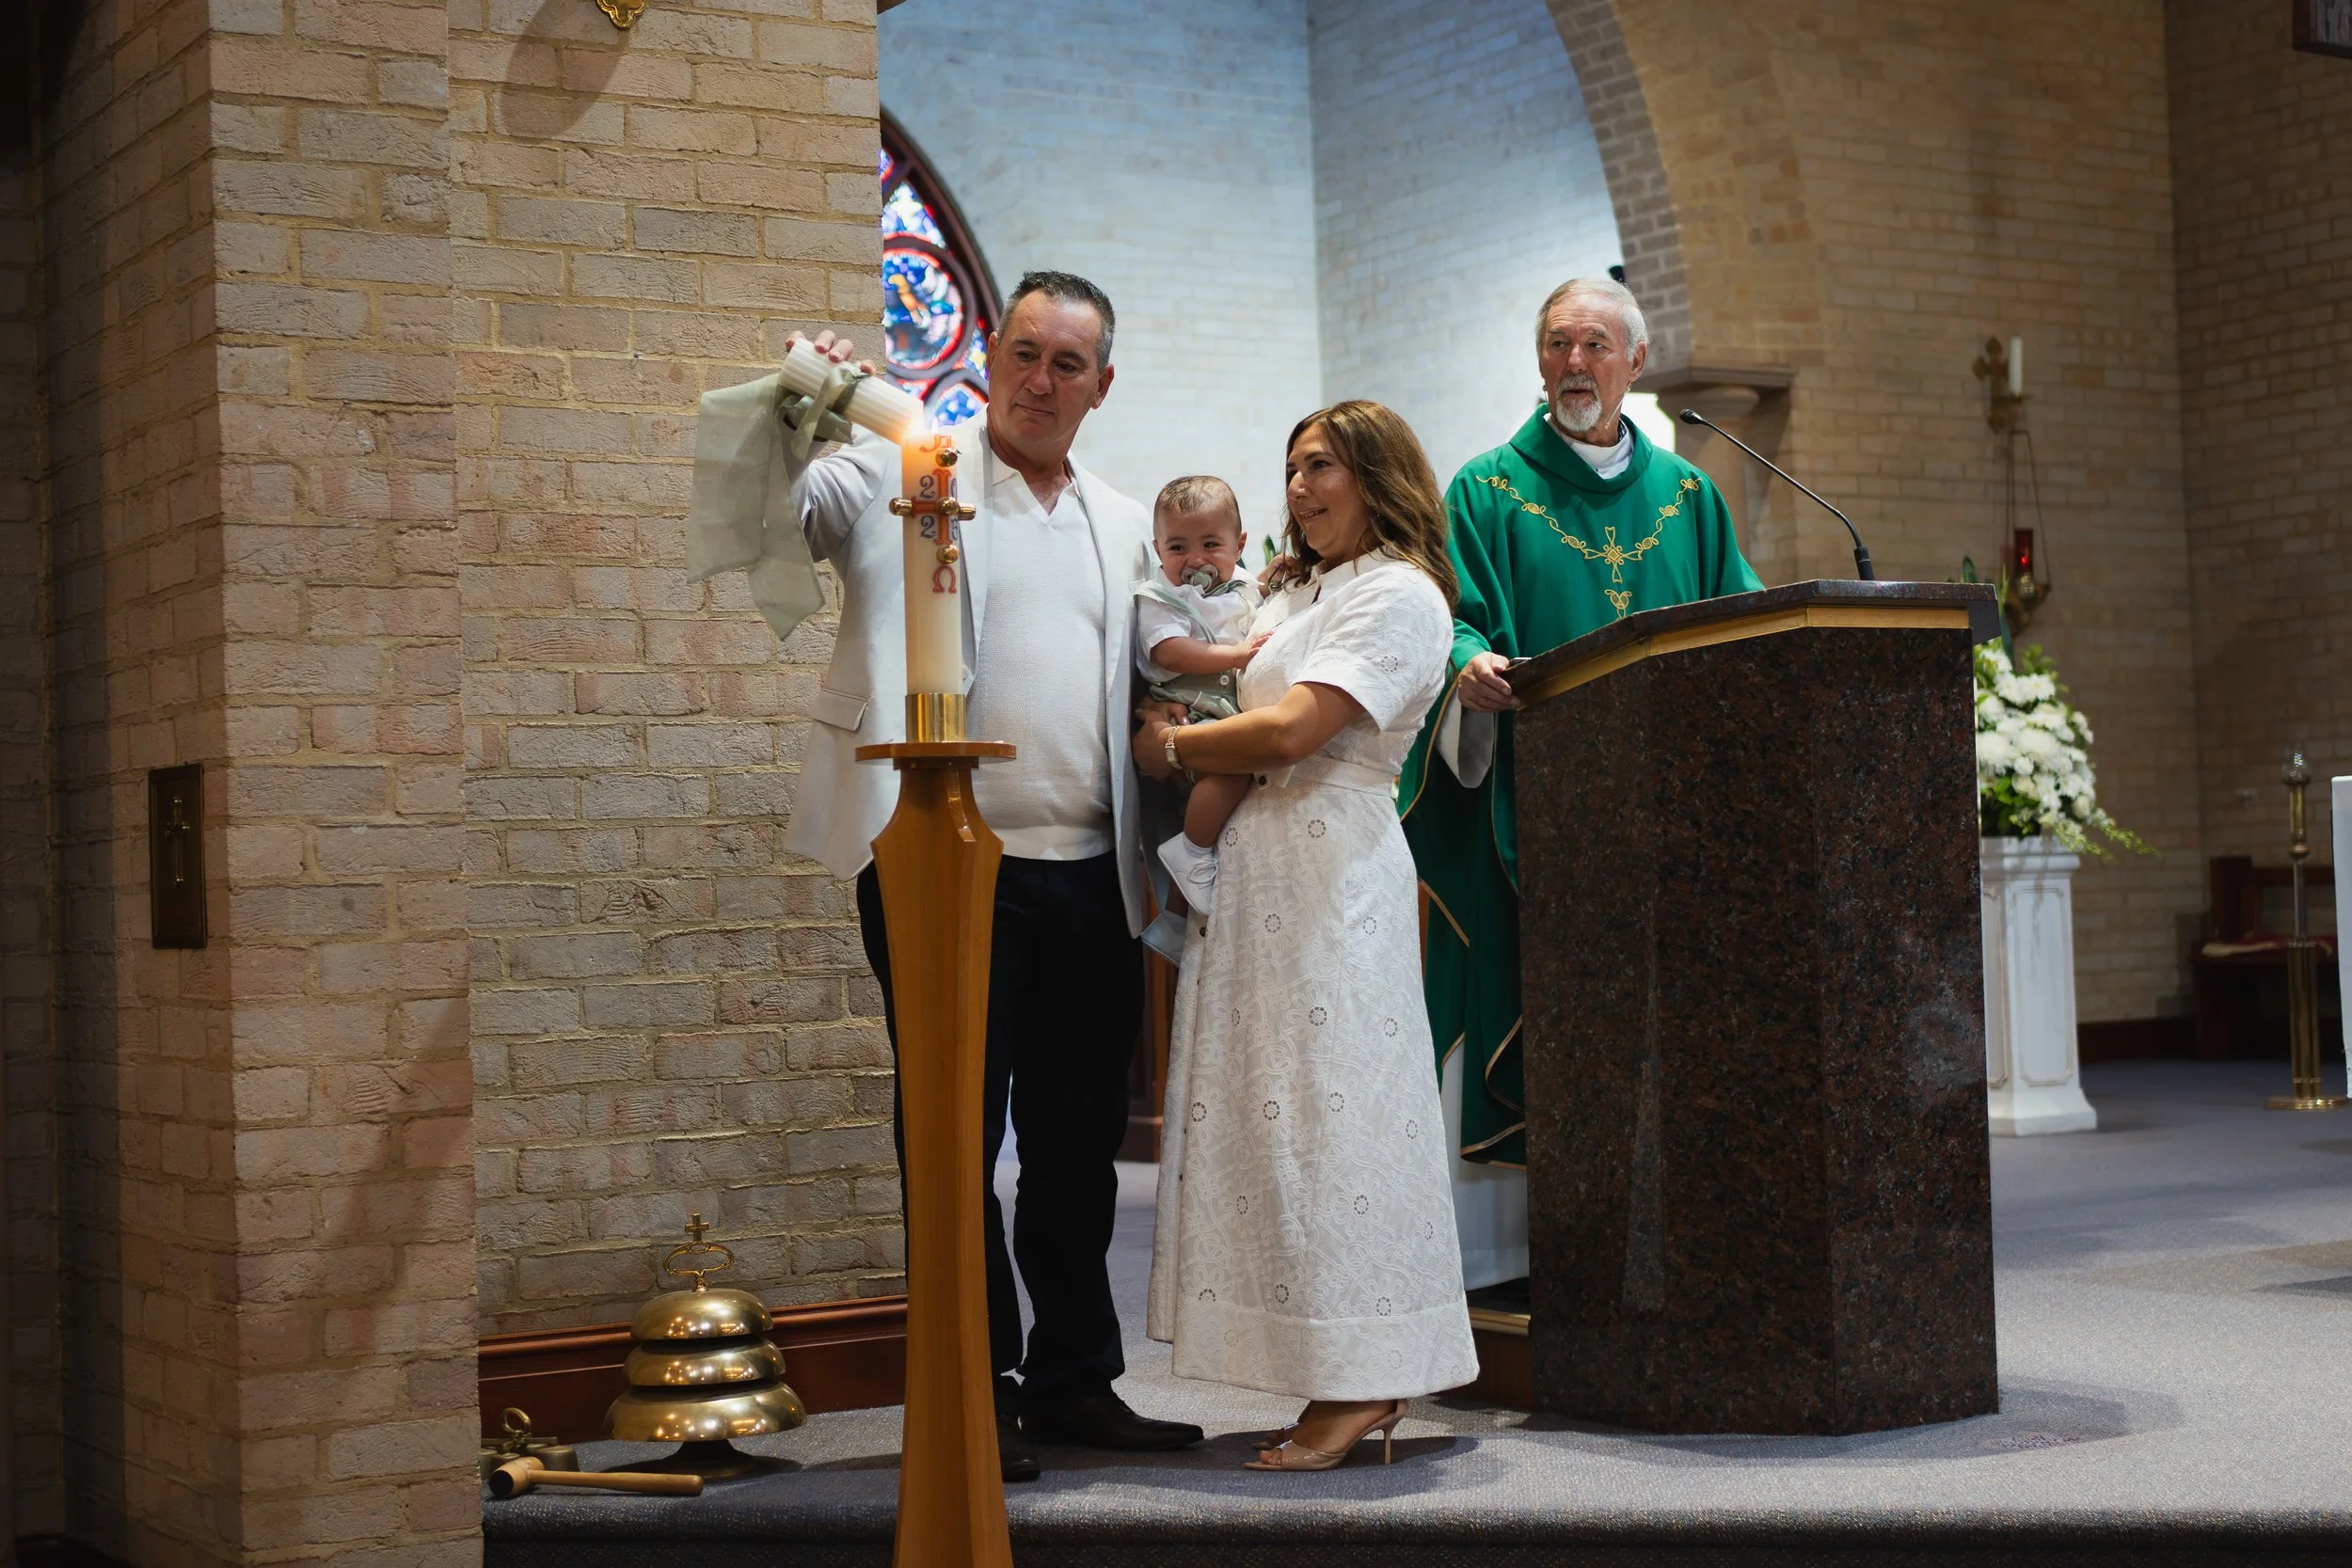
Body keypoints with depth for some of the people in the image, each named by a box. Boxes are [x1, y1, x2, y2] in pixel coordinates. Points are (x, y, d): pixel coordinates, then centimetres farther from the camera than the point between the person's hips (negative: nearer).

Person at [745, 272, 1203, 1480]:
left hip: (1088, 880, 5)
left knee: (1080, 1143, 12)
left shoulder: (1121, 527, 18)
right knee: (957, 1141, 2)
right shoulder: (902, 477, 4)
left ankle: (1074, 1379, 23)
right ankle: (977, 1393, 11)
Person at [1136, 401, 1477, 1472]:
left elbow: (1292, 732, -16)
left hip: (1331, 872, -9)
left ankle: (1361, 1387, -4)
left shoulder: (1397, 592, -7)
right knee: (1276, 1113, 5)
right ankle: (1350, 1382, 9)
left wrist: (1171, 747, -4)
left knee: (1325, 1112, -9)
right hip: (1263, 872, 9)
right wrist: (1191, 752, 3)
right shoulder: (1312, 596, 25)